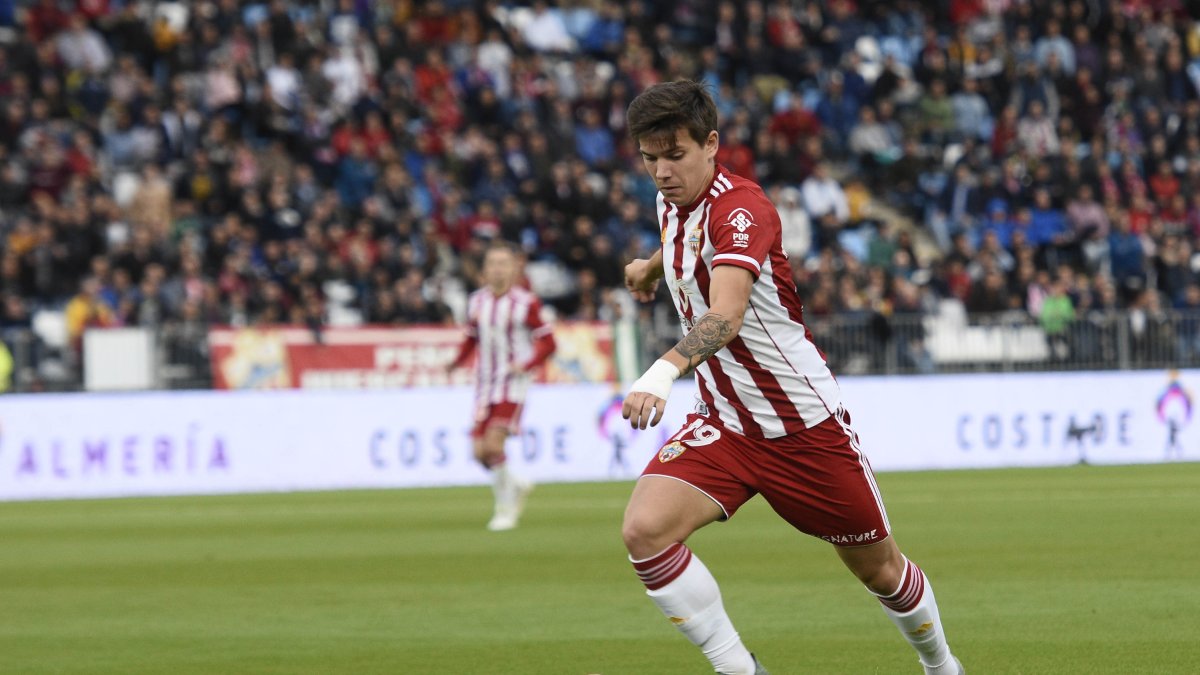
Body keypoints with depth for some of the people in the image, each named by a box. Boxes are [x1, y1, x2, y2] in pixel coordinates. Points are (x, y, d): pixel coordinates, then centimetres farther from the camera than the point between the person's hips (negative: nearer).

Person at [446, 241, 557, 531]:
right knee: (480, 451, -2)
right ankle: (517, 485, 27)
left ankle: (506, 509, -3)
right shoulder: (476, 302, 6)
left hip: (513, 384, -5)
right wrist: (455, 362, -2)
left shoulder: (526, 303, -8)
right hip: (485, 384, 5)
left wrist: (526, 364, -20)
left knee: (494, 444, -19)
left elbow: (547, 342, -4)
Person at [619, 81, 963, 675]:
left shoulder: (738, 208, -25)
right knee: (644, 529, -21)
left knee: (878, 567, 10)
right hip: (724, 424, 6)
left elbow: (726, 315, -44)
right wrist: (651, 267, 40)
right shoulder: (673, 203, 0)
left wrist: (662, 373, -59)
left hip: (807, 424, -6)